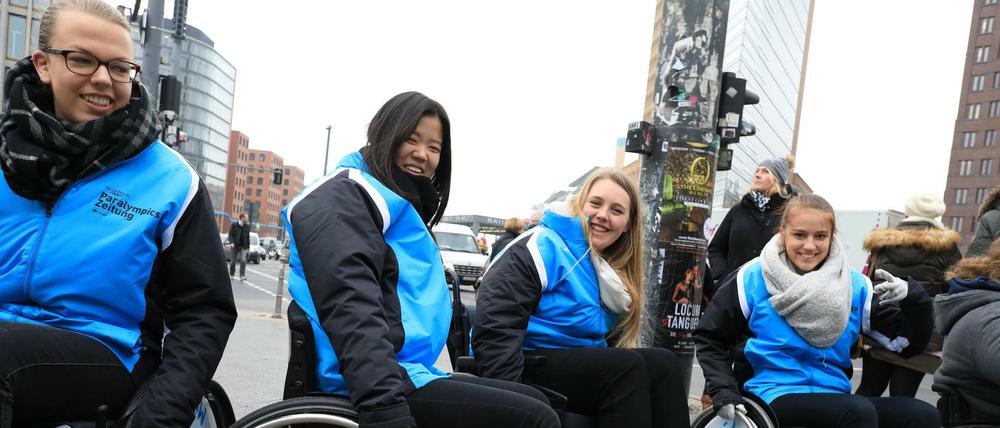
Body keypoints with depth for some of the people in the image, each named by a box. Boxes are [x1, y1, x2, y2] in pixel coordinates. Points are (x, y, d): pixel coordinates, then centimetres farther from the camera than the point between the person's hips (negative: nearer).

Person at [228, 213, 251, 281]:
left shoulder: (247, 226, 5)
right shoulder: (233, 225, -2)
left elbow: (248, 237, 9)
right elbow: (230, 234, -5)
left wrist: (248, 247, 9)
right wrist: (231, 242, -22)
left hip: (243, 247, 1)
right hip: (235, 246, -1)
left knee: (243, 261, -14)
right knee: (233, 261, 9)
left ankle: (242, 276, -18)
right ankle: (232, 275, 27)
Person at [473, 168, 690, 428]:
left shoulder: (611, 272, 15)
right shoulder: (543, 246, -12)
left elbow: (615, 339, 16)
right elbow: (495, 324, -21)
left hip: (581, 365, 8)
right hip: (531, 364, -8)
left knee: (662, 364, -15)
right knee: (627, 366, -26)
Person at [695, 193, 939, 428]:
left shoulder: (854, 286, 7)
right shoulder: (753, 279, -3)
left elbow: (908, 341, 8)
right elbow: (709, 338, 5)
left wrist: (912, 297, -10)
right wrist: (723, 392, -7)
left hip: (835, 396, 4)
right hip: (778, 395, -4)